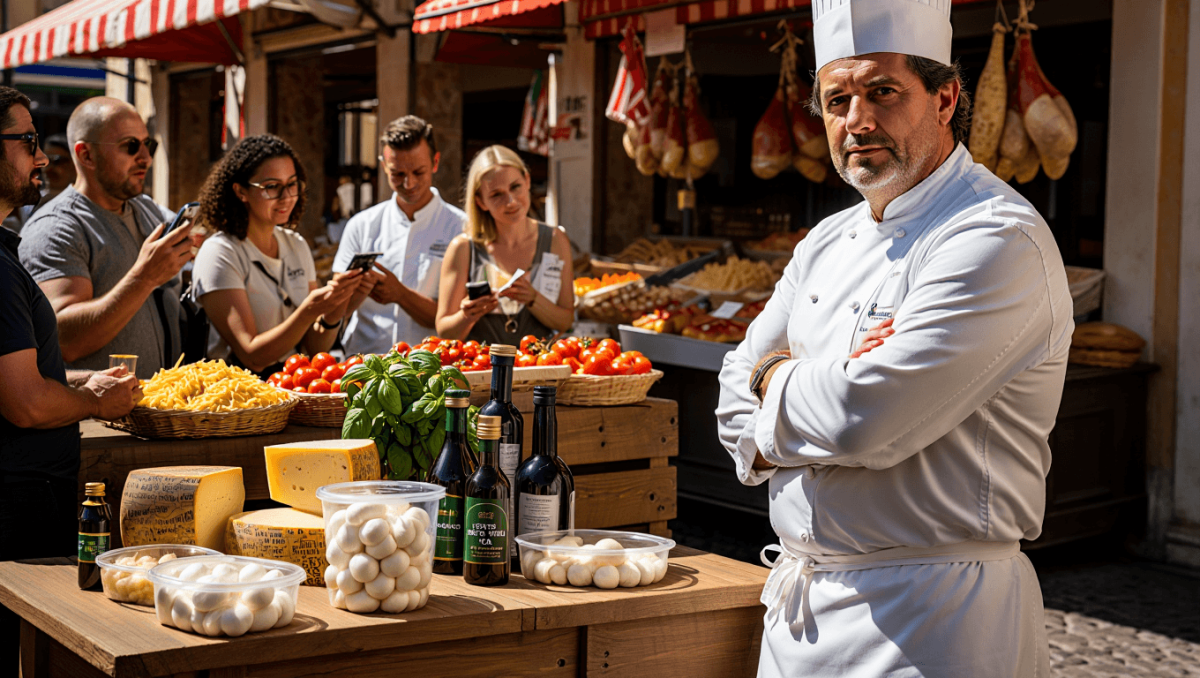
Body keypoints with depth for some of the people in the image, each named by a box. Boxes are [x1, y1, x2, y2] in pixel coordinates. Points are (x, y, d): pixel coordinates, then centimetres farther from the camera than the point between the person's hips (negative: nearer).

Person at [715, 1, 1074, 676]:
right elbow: (739, 412, 9)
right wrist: (821, 390, -11)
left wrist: (776, 377, -6)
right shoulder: (829, 242, 10)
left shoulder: (998, 240, -18)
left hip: (927, 620, -7)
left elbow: (863, 418, -26)